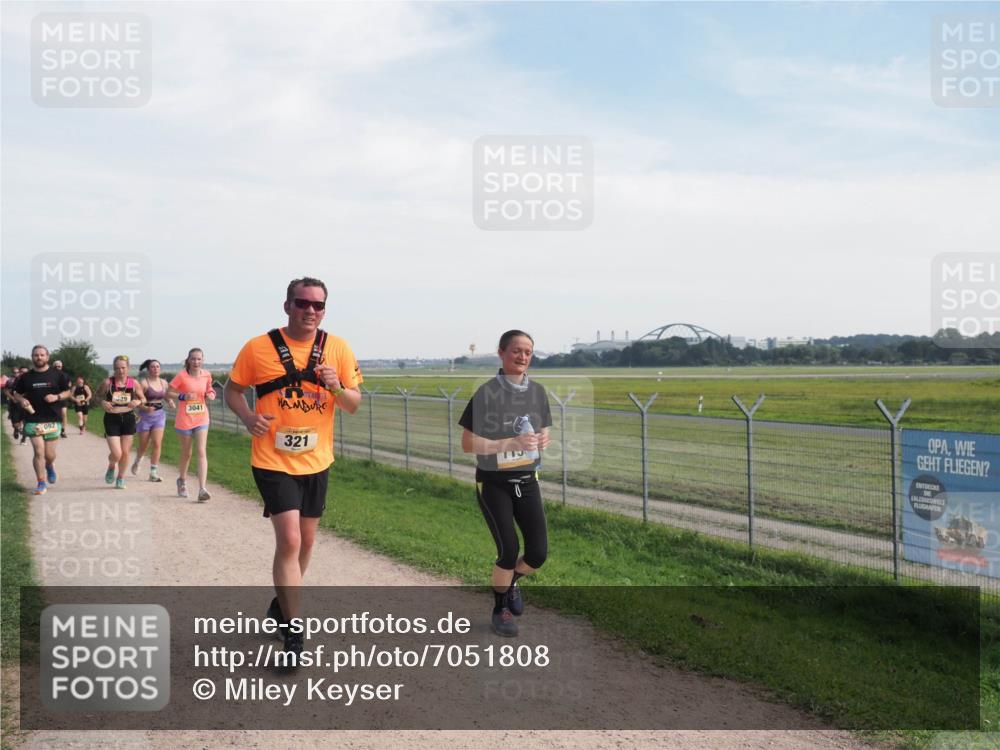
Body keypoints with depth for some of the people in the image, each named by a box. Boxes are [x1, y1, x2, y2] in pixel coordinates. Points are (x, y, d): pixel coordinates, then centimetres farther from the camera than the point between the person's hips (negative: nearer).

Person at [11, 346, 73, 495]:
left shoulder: (57, 375, 1)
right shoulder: (26, 377, 5)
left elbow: (68, 392, 7)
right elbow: (17, 393, 16)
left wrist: (57, 397, -13)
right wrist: (21, 400, -6)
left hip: (52, 420, 0)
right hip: (33, 420, 0)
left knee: (49, 454, 5)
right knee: (38, 452, -6)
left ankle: (50, 465, 42)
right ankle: (41, 483, 6)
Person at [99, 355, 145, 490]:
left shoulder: (133, 383, 0)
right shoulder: (108, 383, -6)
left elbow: (143, 399, 10)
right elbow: (100, 398, 7)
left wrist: (138, 402, -11)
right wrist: (103, 403, -14)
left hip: (128, 418, 2)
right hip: (112, 419, -2)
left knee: (125, 452, 7)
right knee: (116, 454, -9)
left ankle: (120, 478, 29)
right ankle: (111, 467, 27)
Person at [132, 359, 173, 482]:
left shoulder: (164, 383, 5)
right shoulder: (143, 382, -9)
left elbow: (167, 397, 20)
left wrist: (170, 402, -2)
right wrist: (145, 408, -28)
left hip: (159, 414, 3)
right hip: (145, 416, -3)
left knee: (157, 444, -8)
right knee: (143, 445, 9)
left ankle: (153, 473, -3)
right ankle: (137, 461, 42)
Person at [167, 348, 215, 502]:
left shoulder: (207, 375, 1)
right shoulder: (182, 376, -10)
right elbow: (168, 393, -6)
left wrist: (210, 395, -4)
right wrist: (183, 396, -22)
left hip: (202, 419, 2)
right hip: (184, 420, -2)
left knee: (202, 452, -10)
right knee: (186, 453, 12)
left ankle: (202, 489, -15)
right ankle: (182, 480, 40)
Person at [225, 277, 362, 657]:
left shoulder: (338, 348, -2)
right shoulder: (258, 348, -8)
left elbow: (354, 405, 2)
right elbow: (233, 389, 3)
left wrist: (337, 387, -20)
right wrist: (248, 416, -17)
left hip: (316, 461, 4)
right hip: (273, 460, -4)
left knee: (306, 541, 17)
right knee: (289, 541, -14)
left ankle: (282, 604, 42)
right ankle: (293, 632, -2)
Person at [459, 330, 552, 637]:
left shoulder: (537, 392, 2)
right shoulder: (487, 393, -14)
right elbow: (467, 443, -14)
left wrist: (544, 440, -11)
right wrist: (510, 443, -26)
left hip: (527, 481, 5)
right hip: (494, 484, -5)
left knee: (538, 553, 1)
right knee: (509, 551, -9)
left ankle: (512, 581, 35)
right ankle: (501, 609, 19)